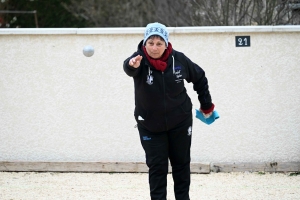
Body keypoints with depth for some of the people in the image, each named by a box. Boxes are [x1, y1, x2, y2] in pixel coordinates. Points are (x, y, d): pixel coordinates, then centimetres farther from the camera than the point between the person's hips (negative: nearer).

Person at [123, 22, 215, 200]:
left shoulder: (179, 60, -14)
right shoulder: (141, 60, -22)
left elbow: (199, 78, 4)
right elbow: (129, 68, -47)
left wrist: (206, 105, 10)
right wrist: (132, 65, -71)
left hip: (180, 122, 2)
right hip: (150, 124, -2)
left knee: (181, 164, 12)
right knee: (157, 166, -4)